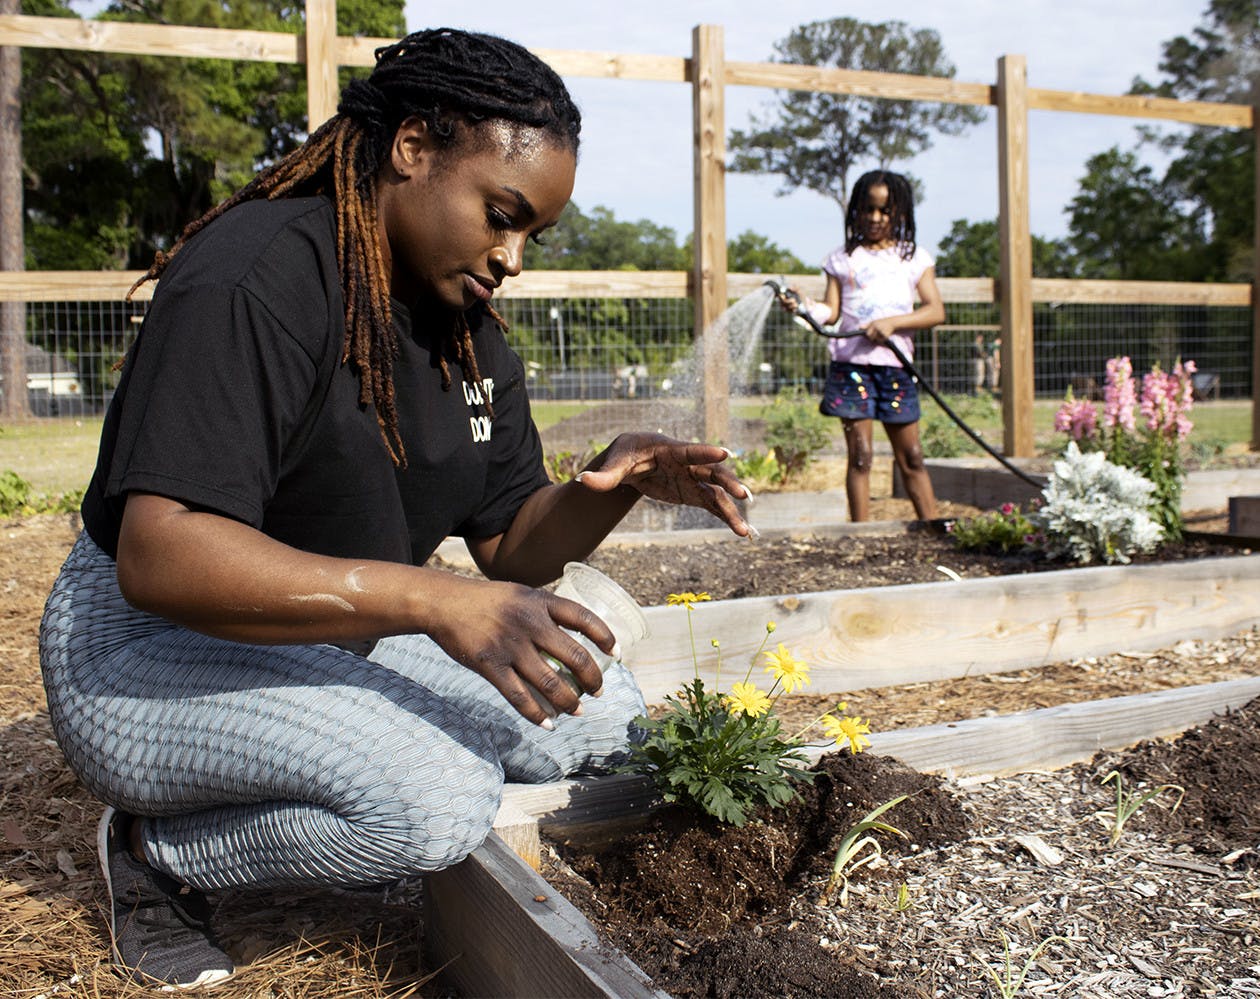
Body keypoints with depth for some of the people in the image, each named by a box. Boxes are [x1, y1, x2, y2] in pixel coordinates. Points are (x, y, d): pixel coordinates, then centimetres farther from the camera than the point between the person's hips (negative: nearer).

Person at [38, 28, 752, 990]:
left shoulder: (471, 329, 4)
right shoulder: (261, 276, -22)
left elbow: (513, 547, 5)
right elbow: (159, 556, -32)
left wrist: (618, 484, -17)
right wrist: (433, 601, -38)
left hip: (345, 641, 9)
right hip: (158, 648, -8)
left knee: (606, 717, -2)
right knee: (440, 800, -31)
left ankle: (276, 812, 4)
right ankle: (160, 849, -4)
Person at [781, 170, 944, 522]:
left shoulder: (914, 257, 9)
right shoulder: (843, 258, 9)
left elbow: (936, 310, 0)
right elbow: (831, 311, 2)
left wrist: (892, 323, -14)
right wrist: (803, 306, -19)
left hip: (896, 363, 1)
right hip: (851, 363, -1)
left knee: (910, 455, 6)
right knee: (860, 453, -3)